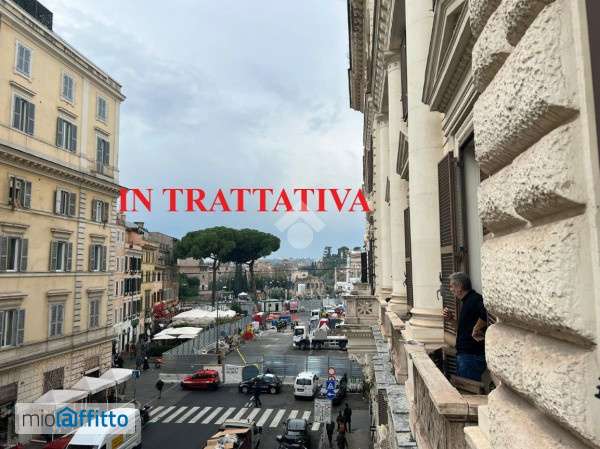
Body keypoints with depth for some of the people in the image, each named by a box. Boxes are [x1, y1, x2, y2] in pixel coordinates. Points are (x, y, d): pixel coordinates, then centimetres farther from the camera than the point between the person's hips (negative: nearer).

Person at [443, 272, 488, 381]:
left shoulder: (474, 300, -18)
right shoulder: (466, 301, 15)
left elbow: (486, 313, -38)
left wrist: (476, 329, -27)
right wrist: (452, 317, 12)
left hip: (472, 356, -11)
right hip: (463, 354, 11)